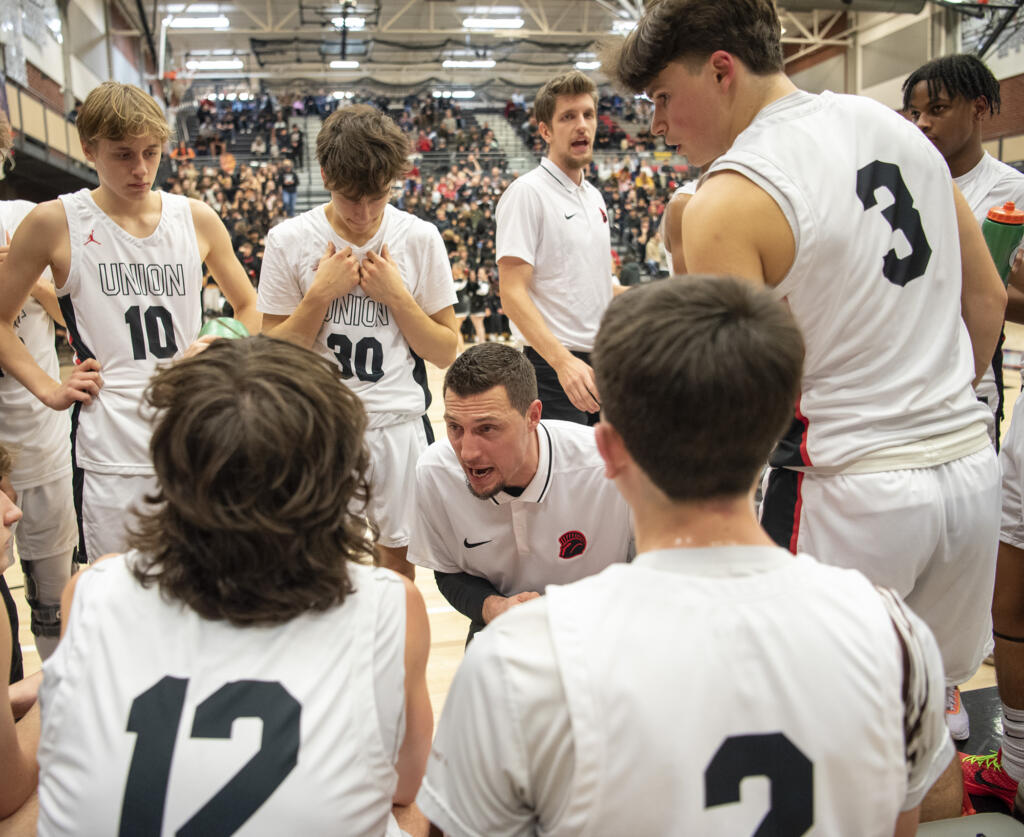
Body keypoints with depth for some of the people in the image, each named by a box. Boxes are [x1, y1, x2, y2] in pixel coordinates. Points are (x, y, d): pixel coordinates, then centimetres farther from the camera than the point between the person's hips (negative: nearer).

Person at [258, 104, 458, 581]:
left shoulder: (419, 239, -2)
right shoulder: (289, 241, -4)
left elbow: (445, 353, 1)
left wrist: (397, 295, -12)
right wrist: (319, 294, -14)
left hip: (400, 423, 1)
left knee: (397, 560, 13)